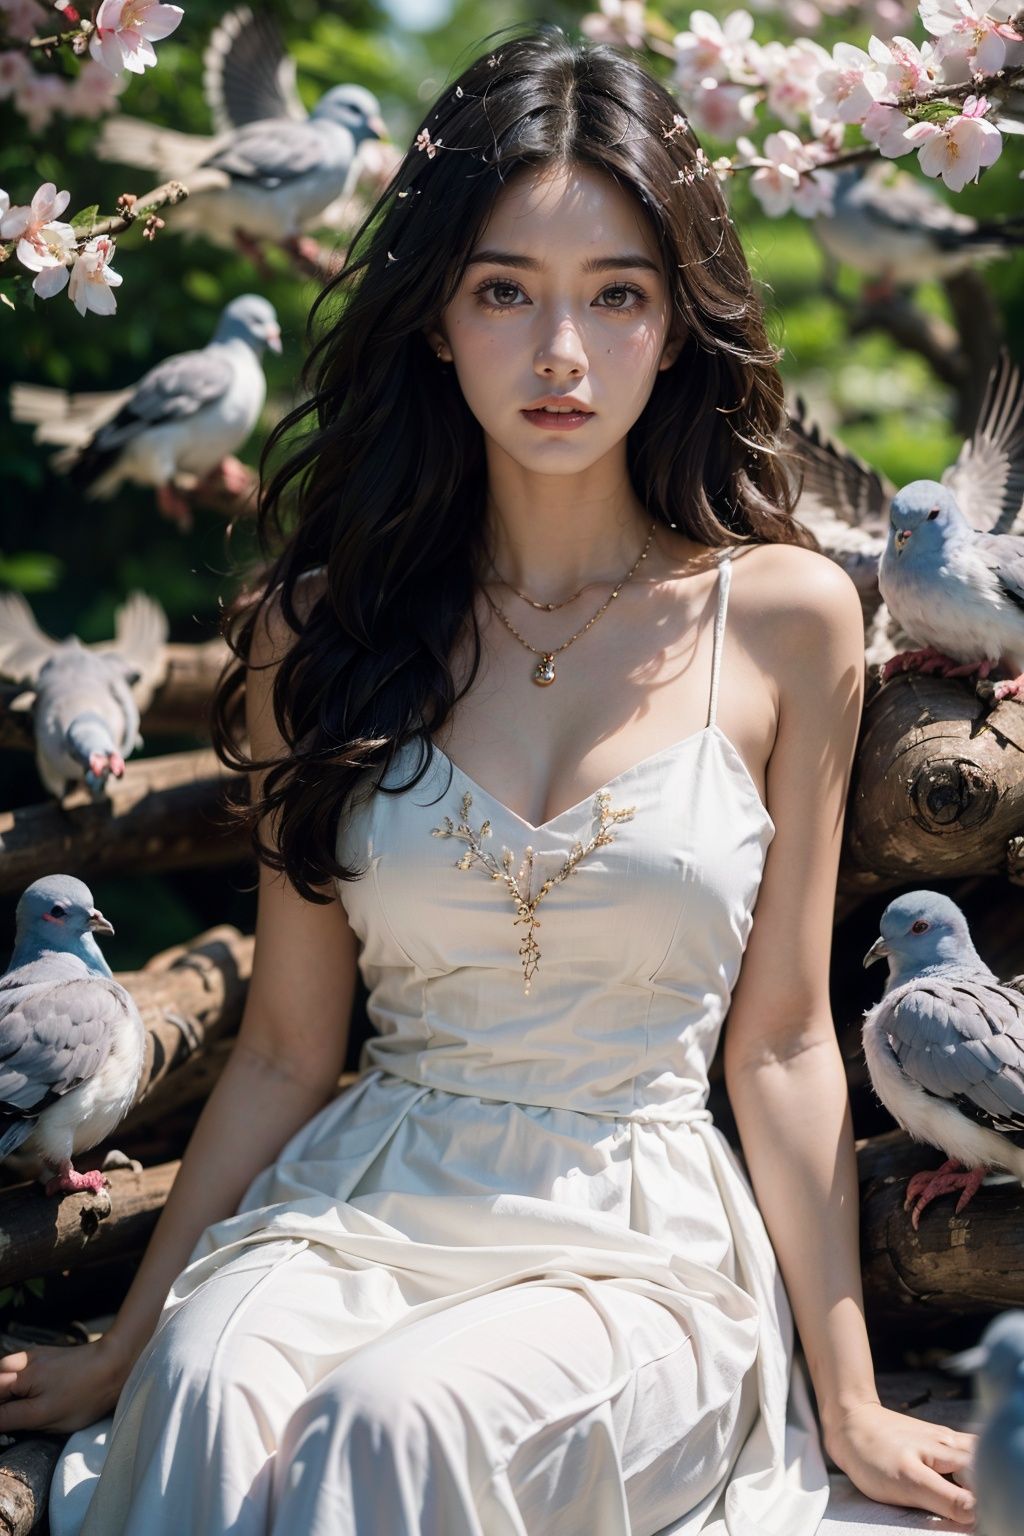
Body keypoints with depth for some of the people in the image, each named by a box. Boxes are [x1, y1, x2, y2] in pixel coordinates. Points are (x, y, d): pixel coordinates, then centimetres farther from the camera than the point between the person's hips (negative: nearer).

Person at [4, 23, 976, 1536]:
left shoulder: (785, 617, 0)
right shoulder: (325, 627, 3)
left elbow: (781, 1040, 4)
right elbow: (286, 1049, 7)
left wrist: (851, 1404, 4)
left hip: (644, 1248, -1)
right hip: (361, 1203, 1)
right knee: (208, 1391, -32)